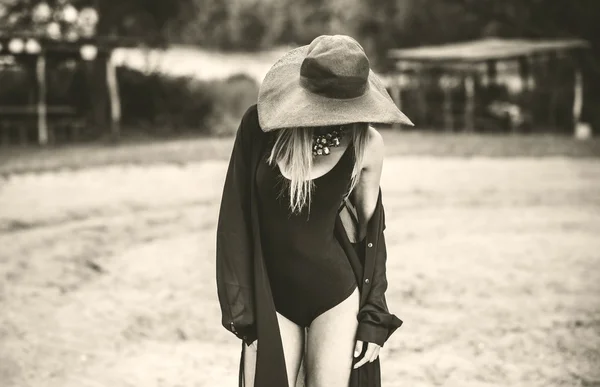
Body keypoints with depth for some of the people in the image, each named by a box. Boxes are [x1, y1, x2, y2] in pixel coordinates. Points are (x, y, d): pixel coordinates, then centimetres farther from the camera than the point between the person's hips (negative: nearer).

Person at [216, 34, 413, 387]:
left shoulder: (367, 144, -10)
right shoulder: (261, 125, -11)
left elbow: (370, 228, 3)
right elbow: (235, 216, -4)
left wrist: (374, 320, 3)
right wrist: (240, 309, -4)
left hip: (335, 295, 0)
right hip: (270, 299, 1)